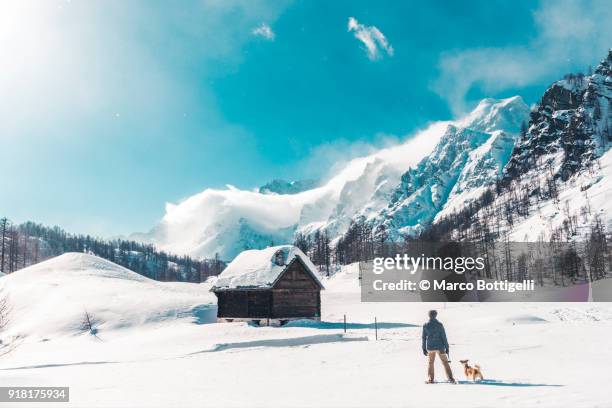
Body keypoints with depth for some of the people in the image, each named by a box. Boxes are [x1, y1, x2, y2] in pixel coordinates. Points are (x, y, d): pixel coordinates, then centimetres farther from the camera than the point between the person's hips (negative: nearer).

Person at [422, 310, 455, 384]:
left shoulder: (425, 325, -4)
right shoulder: (439, 325, -11)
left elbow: (424, 338, 1)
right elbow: (444, 337, -9)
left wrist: (424, 348, 9)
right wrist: (446, 347, -2)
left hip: (430, 347, 2)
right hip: (439, 347, -2)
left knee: (430, 363, 17)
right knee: (445, 362, 8)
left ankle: (430, 379, 17)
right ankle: (450, 379, 4)